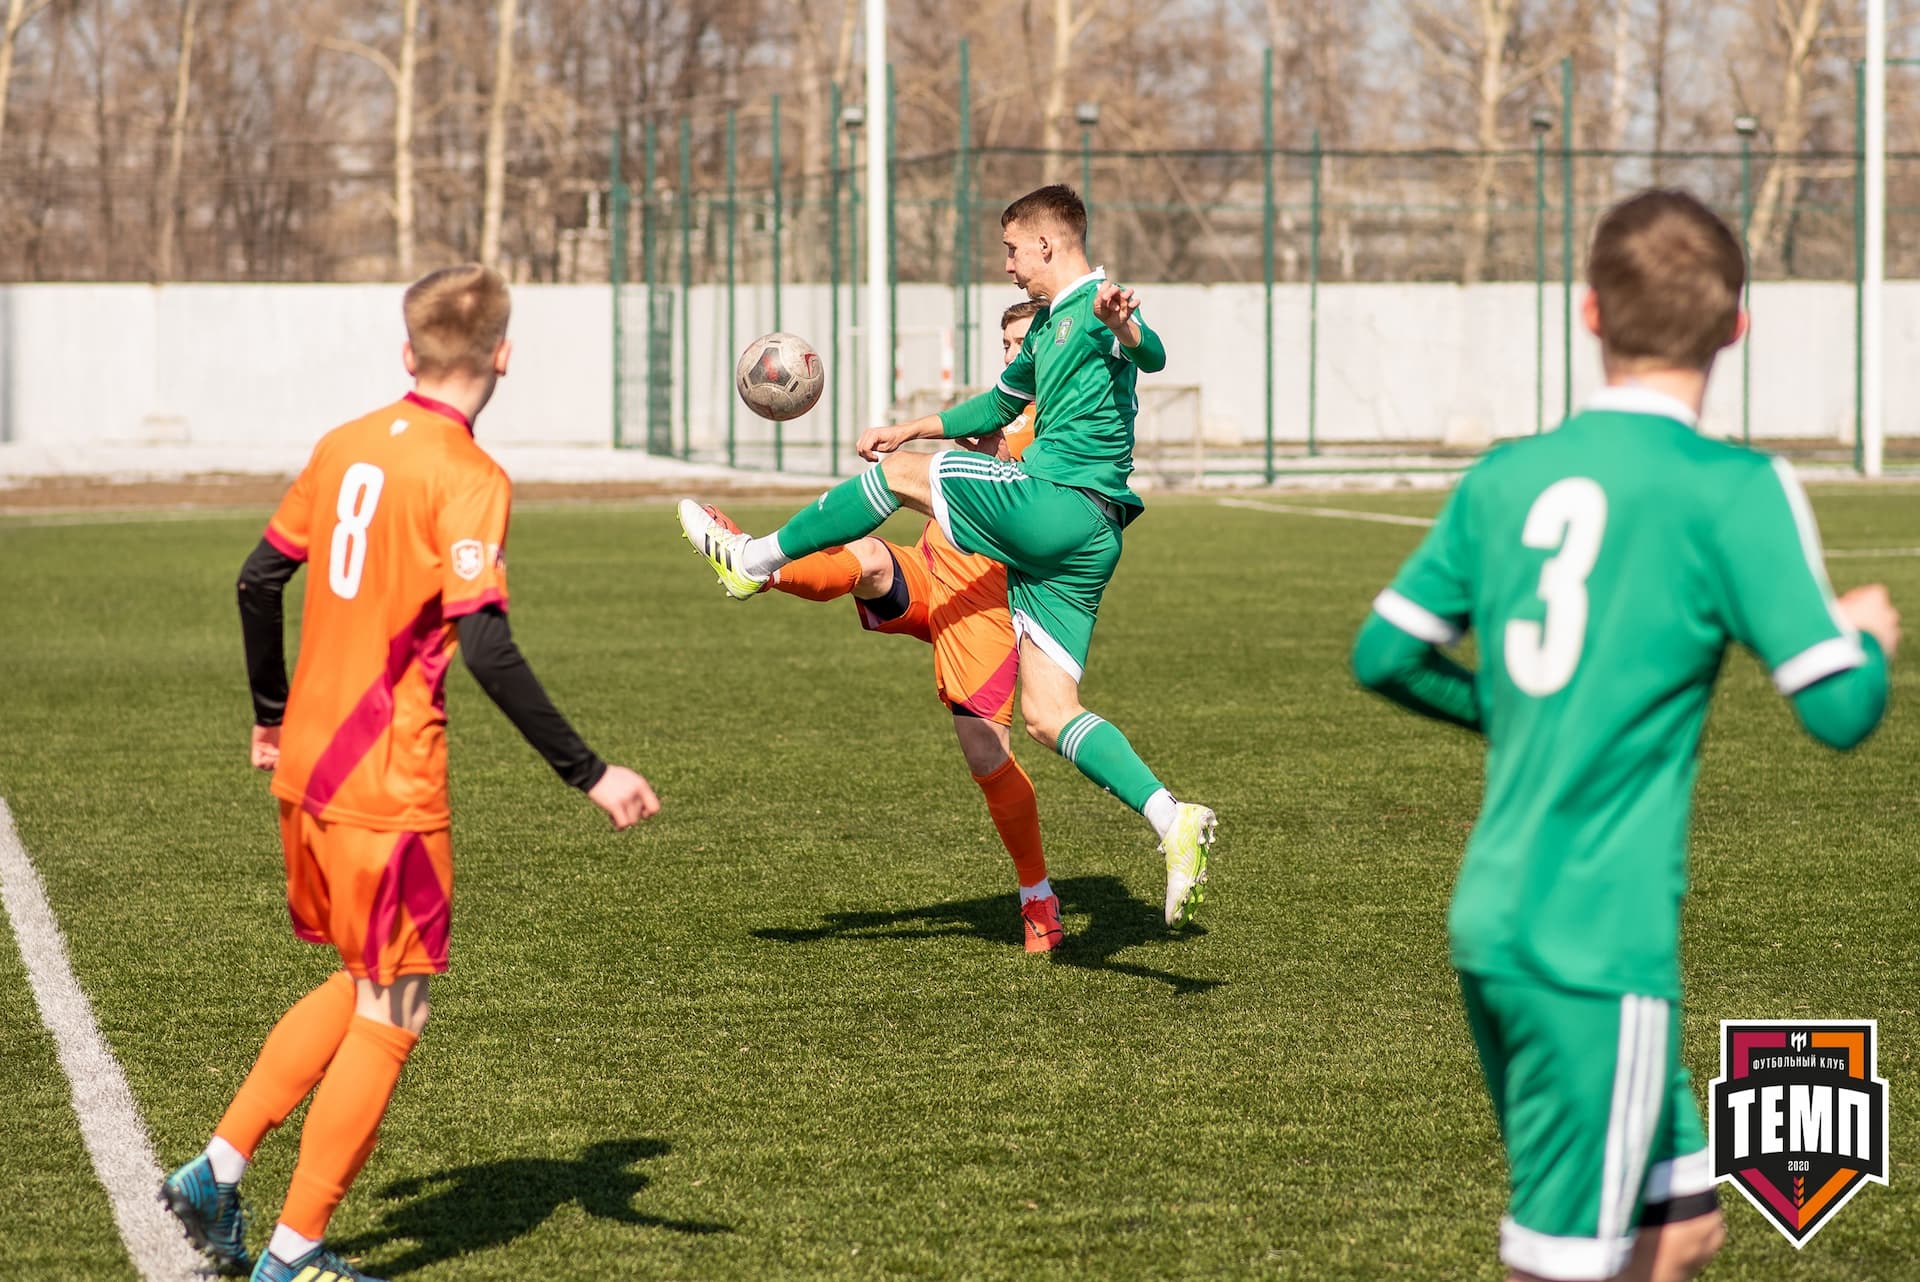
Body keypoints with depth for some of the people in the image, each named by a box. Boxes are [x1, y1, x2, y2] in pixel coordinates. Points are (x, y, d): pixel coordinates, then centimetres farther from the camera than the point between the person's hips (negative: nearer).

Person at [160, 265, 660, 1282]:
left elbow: (258, 580, 14)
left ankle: (217, 1171, 18)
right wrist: (590, 776, -21)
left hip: (306, 769, 7)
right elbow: (487, 651, -23)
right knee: (392, 1014, 5)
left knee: (359, 987, 23)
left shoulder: (342, 448, 7)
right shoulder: (469, 481, -15)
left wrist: (272, 716, 28)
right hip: (389, 787, -7)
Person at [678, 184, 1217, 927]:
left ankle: (754, 561, 12)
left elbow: (1152, 356, -28)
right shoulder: (1048, 324, 25)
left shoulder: (1096, 309, -5)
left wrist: (1123, 324, -49)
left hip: (1058, 505, -10)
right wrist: (911, 428, 41)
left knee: (898, 474, 1)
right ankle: (1172, 821, -10)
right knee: (1046, 716, 0)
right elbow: (1000, 403, 42)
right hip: (1073, 538, 10)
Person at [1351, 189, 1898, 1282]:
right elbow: (1840, 709, -13)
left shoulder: (1506, 479, 7)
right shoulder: (1733, 492, -10)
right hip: (1597, 945, -7)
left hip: (1490, 918, 7)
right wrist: (1868, 635, 9)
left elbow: (1384, 655, 14)